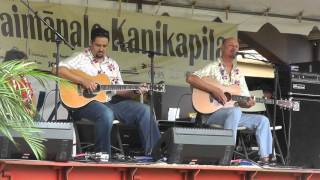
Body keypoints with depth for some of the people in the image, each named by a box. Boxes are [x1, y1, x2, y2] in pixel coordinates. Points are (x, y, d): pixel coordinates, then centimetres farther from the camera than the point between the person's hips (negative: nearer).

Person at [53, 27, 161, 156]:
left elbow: (119, 90, 21)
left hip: (110, 102, 6)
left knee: (145, 111, -10)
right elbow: (57, 70, -13)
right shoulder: (81, 58, 2)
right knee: (106, 114, -40)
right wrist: (82, 80, -20)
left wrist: (134, 92, -1)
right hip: (85, 102, -6)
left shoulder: (112, 64, 21)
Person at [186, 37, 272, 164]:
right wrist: (214, 90, -21)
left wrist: (248, 103, -10)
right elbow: (190, 78, -16)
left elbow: (243, 100, 16)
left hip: (233, 114, 7)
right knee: (235, 111, -37)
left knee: (262, 120, -9)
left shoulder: (238, 74, 18)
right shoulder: (213, 68, 0)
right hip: (211, 113, -7)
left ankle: (265, 158, -14)